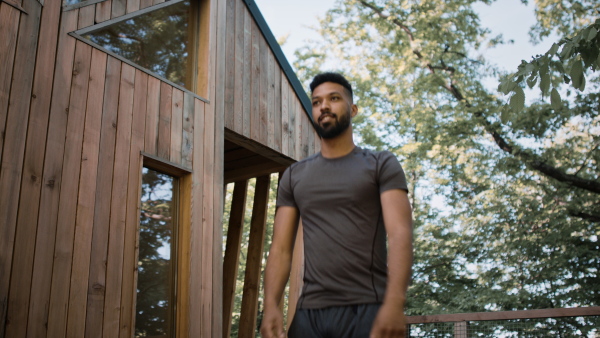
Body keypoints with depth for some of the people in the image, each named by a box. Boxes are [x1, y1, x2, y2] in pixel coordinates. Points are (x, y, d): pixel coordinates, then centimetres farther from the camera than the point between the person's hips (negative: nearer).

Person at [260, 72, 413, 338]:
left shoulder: (381, 165, 4)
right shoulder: (294, 176, 14)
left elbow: (400, 234, -9)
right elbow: (281, 247, 7)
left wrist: (394, 303, -24)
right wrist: (271, 305, -10)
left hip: (368, 309, -3)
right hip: (309, 312, 3)